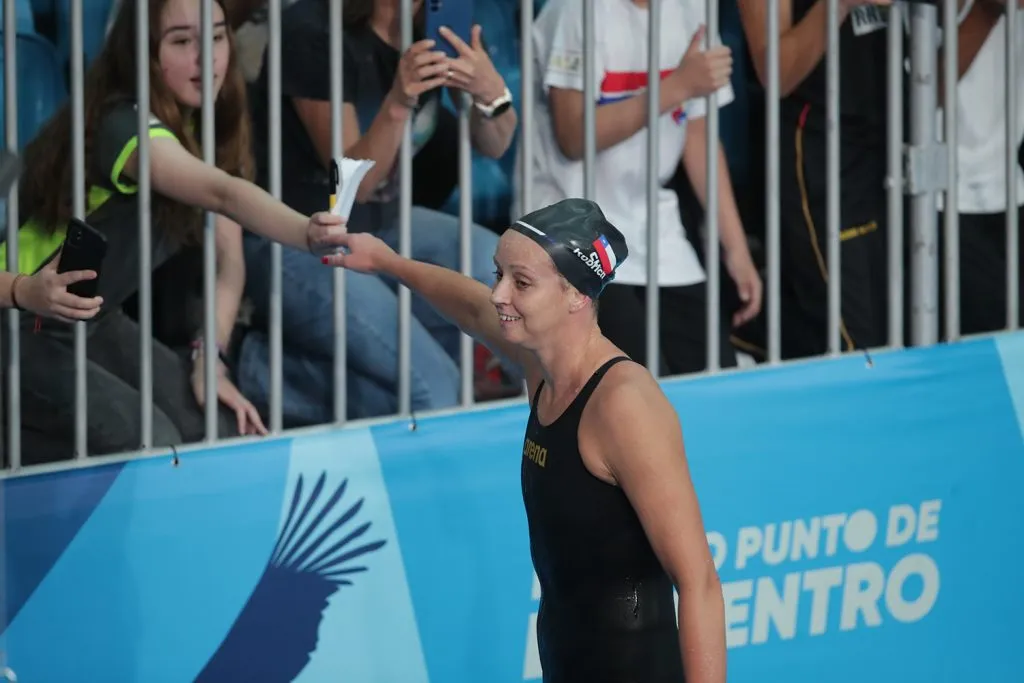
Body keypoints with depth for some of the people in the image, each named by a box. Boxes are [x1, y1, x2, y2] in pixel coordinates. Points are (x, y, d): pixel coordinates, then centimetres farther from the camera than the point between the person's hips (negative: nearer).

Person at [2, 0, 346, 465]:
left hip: (92, 324, 9)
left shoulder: (203, 127, 0)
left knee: (218, 430, -6)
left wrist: (209, 359, -14)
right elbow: (223, 194, -47)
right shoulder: (125, 127, -28)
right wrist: (308, 234, -63)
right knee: (149, 444, -26)